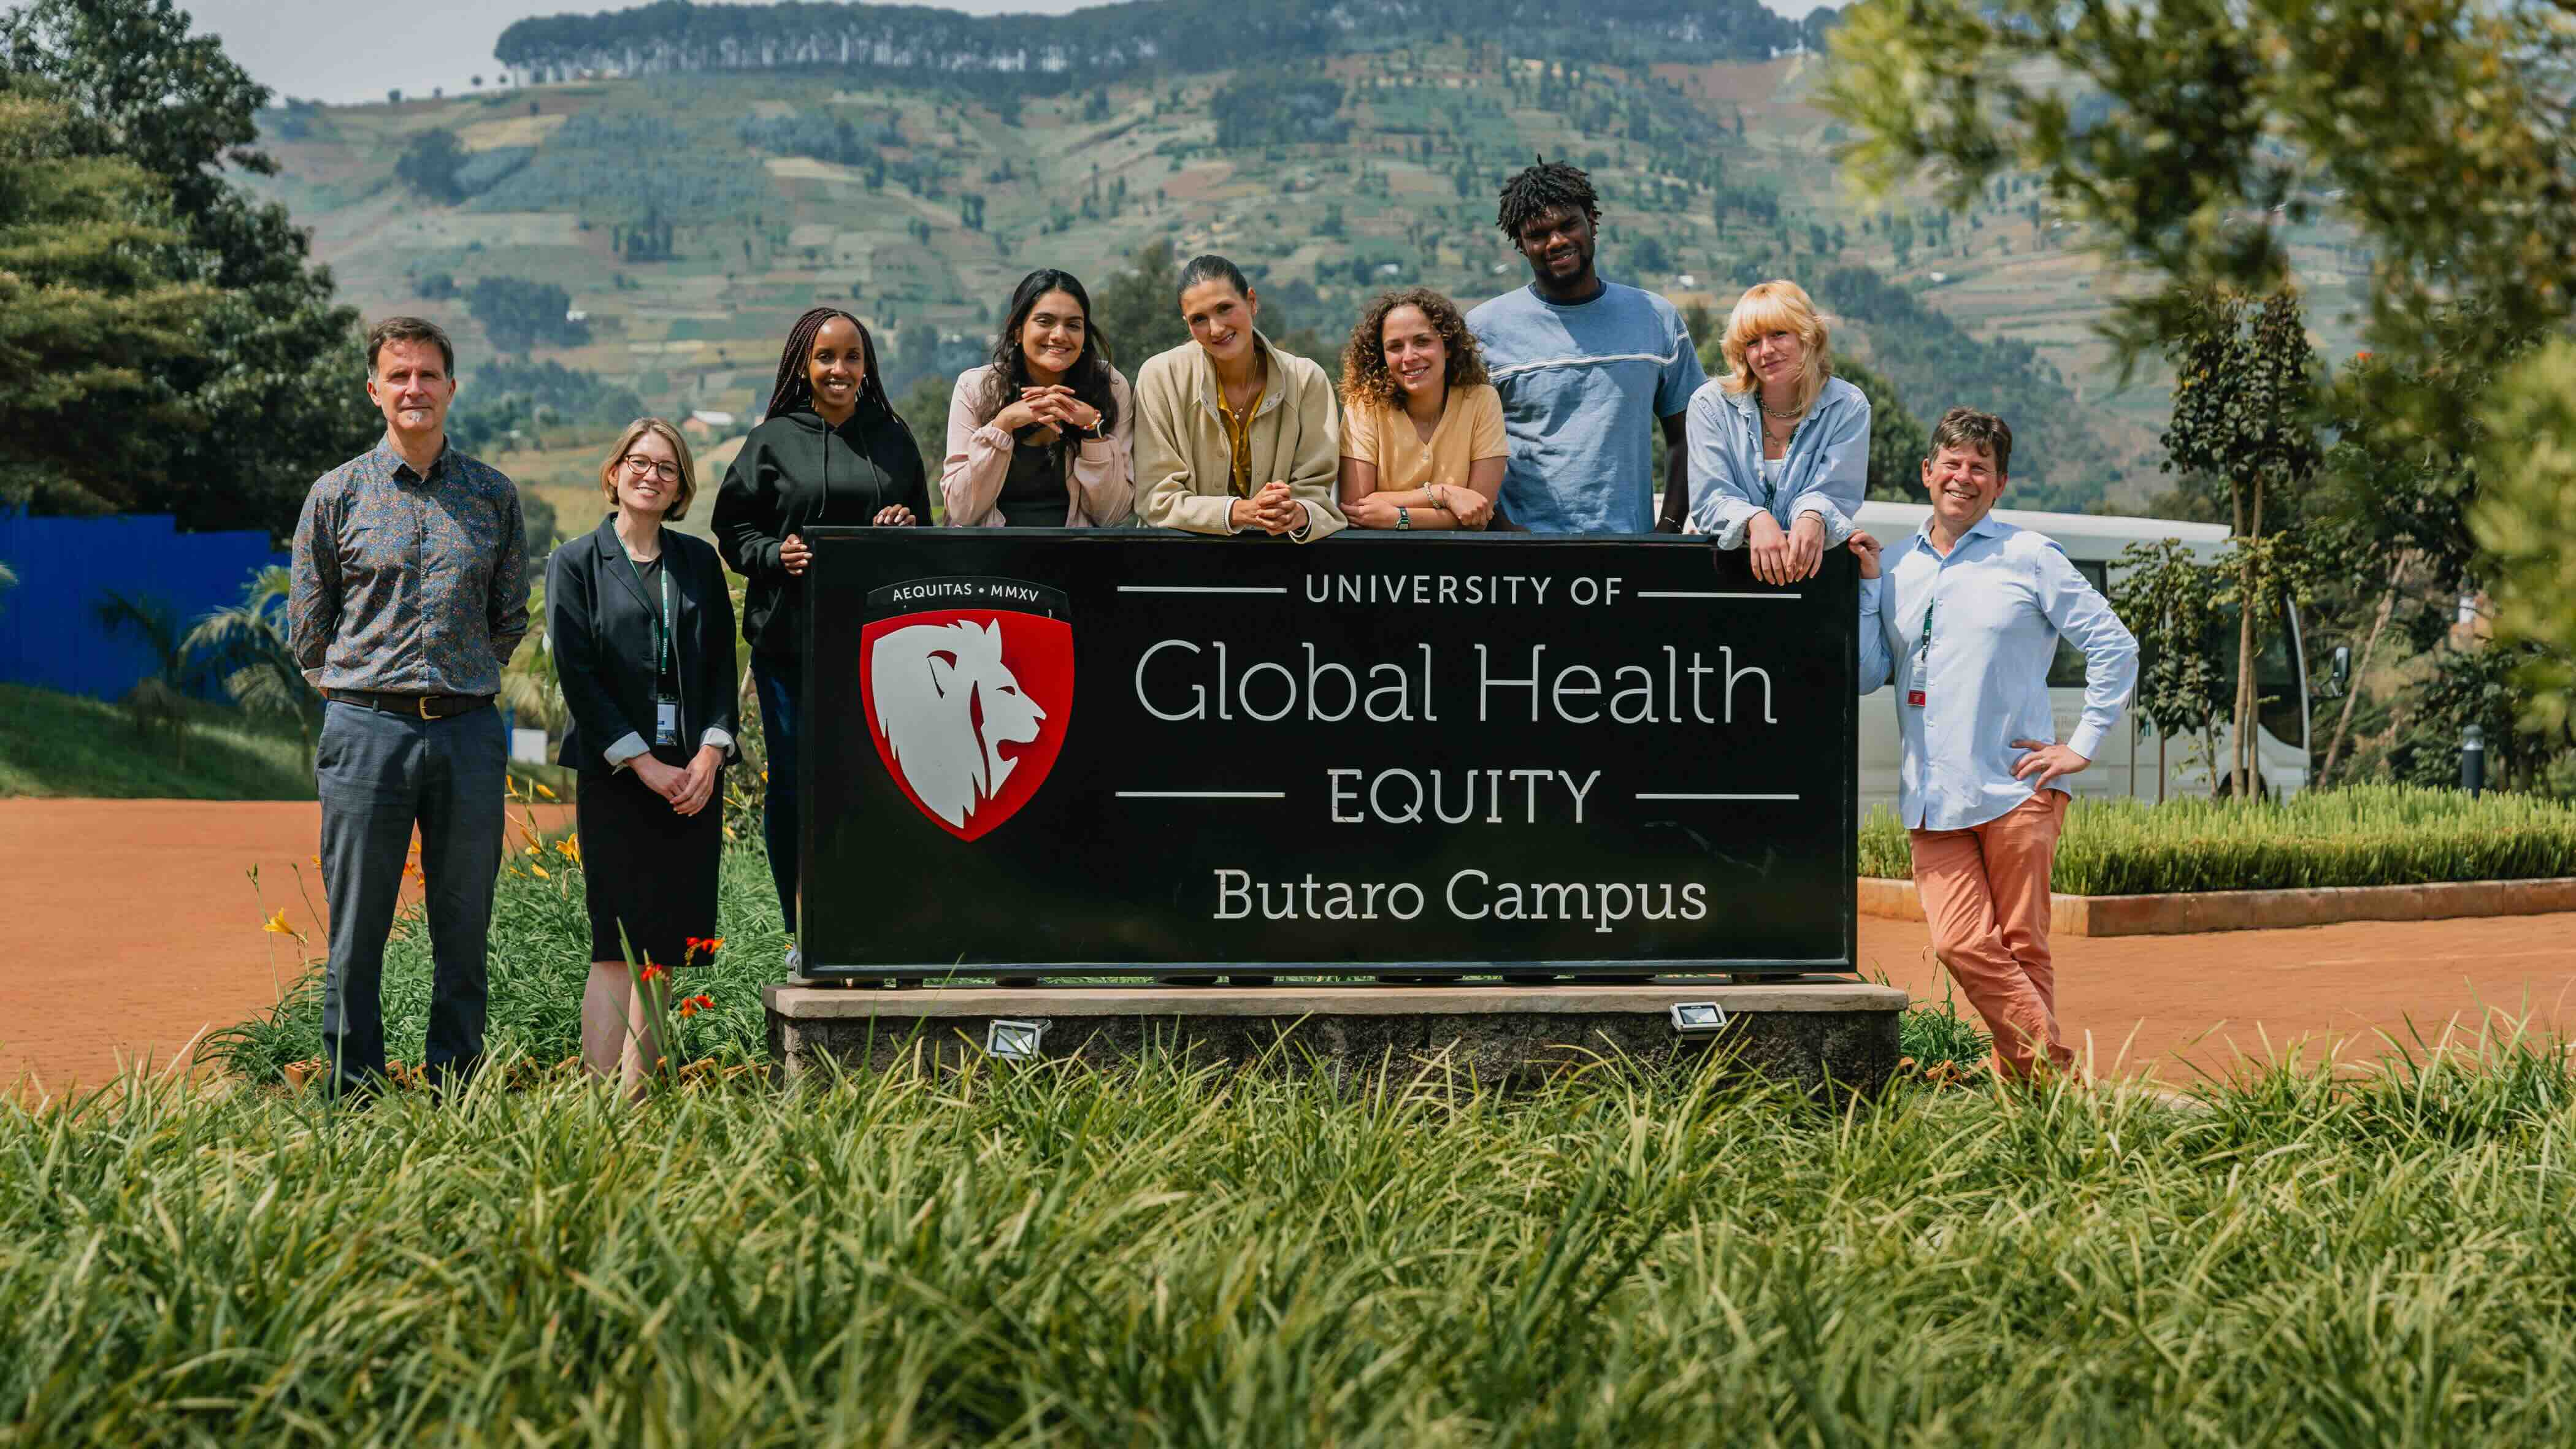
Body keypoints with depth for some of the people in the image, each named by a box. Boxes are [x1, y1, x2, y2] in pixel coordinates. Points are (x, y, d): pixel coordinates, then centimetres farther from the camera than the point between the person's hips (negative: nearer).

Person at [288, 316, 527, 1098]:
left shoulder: (493, 495, 8)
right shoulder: (339, 493, 3)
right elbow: (307, 629, 9)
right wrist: (370, 685, 11)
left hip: (469, 732, 2)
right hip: (367, 730, -2)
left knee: (464, 930, 6)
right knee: (356, 931, 1)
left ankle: (455, 1091, 14)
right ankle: (352, 1097, 8)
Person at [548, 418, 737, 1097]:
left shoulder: (699, 561, 14)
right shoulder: (576, 563, 3)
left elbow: (723, 665, 11)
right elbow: (576, 675, -4)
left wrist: (710, 753, -4)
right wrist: (643, 763, -11)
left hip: (694, 776, 4)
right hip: (615, 775, -4)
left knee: (666, 947, 3)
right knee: (619, 945, -12)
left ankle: (638, 1092, 9)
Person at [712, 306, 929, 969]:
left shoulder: (894, 439, 12)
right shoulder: (773, 441, 5)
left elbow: (926, 531, 18)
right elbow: (733, 529, 6)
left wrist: (906, 530, -4)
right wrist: (774, 554, -13)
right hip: (791, 638, -2)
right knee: (794, 786, 1)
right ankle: (804, 934, 11)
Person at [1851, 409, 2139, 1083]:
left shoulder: (2029, 558, 4)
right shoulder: (1895, 567, 14)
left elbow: (2115, 646, 5)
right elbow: (1864, 675, 10)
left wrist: (2084, 744, 0)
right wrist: (1867, 586, 3)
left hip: (2017, 791, -3)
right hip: (1931, 799, 3)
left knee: (2021, 948, -1)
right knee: (1962, 945, -11)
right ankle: (2054, 1072, -3)